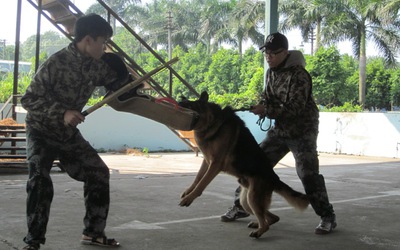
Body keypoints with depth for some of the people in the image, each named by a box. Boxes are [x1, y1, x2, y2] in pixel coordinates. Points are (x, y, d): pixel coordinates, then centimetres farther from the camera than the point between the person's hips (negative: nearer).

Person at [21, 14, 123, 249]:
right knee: (40, 181, -22)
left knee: (98, 172, 3)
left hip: (69, 133, 6)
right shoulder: (56, 63, -27)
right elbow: (29, 99, -25)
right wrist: (63, 113, -36)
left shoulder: (97, 66, -8)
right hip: (42, 132, -6)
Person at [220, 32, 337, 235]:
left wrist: (266, 110, -32)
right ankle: (241, 205, 19)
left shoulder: (298, 75, -21)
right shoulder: (271, 72, 4)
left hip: (302, 131, -7)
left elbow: (295, 108, -27)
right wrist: (259, 107, -13)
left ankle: (327, 218, -1)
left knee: (308, 173, -15)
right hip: (279, 129, 7)